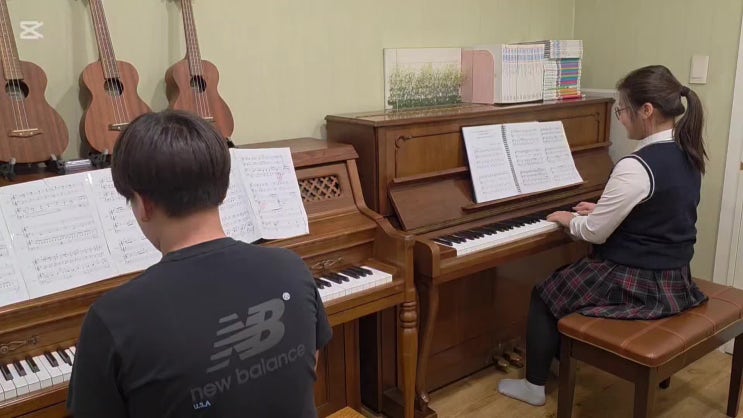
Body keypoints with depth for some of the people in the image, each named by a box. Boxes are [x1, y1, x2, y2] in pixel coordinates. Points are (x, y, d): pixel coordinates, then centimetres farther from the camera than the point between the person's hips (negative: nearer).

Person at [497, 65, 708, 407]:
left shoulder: (635, 167, -26)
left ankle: (535, 385, 23)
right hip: (674, 279, 9)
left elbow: (594, 233, -18)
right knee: (567, 277, 28)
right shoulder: (688, 155, 2)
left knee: (544, 295, 10)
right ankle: (563, 355, 43)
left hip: (637, 285, -9)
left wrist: (568, 219, 1)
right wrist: (602, 209, 15)